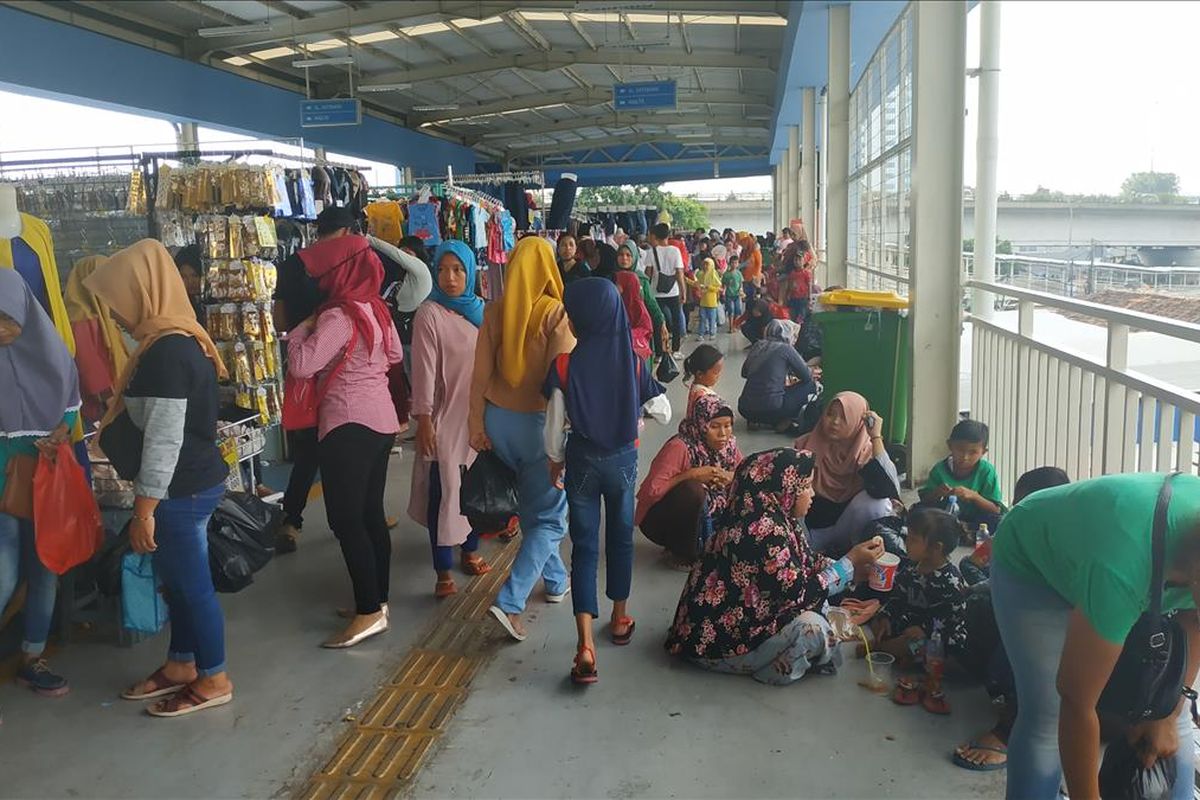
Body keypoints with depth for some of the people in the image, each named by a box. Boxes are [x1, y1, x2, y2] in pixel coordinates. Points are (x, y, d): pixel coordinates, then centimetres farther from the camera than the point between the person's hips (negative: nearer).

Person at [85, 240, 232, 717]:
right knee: (177, 580, 20)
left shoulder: (166, 352, -23)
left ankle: (214, 680, 19)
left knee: (193, 584, 4)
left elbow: (163, 440, -24)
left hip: (183, 490, -10)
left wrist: (144, 509, -19)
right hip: (190, 483, 10)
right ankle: (181, 664, 35)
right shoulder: (180, 341, 9)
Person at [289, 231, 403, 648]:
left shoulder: (338, 317, -18)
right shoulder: (377, 308, 9)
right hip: (381, 420, 9)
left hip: (349, 425, -9)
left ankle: (369, 611, -2)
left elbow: (300, 365, -22)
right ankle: (378, 599, 22)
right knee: (371, 513, 14)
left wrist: (302, 328, -6)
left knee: (346, 520, -4)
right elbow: (396, 355, 23)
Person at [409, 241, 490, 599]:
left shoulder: (479, 310, 6)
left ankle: (470, 551, 32)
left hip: (478, 414, 6)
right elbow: (424, 369, -14)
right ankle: (443, 571, 8)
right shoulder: (430, 314, -12)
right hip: (445, 417, -6)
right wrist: (423, 419, -16)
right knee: (443, 491, -1)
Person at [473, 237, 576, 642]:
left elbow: (481, 374, -1)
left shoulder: (495, 312, -2)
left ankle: (555, 581, 37)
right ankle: (510, 602, -6)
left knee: (531, 507, 22)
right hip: (539, 421, -5)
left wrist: (477, 422, 8)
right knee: (549, 517, 5)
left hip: (499, 419, 5)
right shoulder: (556, 314, -15)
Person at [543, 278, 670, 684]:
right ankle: (620, 619, 36)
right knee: (620, 537, 20)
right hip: (623, 459, 2)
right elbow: (663, 412, -2)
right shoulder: (632, 361, -9)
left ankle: (586, 646, -5)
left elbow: (555, 426, -9)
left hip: (582, 460, -2)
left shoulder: (564, 365, -14)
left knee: (585, 546, 3)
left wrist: (555, 463, 7)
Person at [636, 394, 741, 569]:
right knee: (692, 489, -34)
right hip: (658, 519, -6)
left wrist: (728, 477, -17)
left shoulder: (728, 444, -8)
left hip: (701, 514, 6)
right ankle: (685, 554, -12)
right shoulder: (680, 447, -27)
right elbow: (651, 490, -33)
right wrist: (692, 474, -31)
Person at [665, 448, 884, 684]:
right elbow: (798, 592, -22)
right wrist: (851, 562, -13)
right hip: (715, 639, -10)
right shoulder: (764, 528, -26)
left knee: (820, 604, 12)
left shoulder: (767, 515, 3)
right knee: (811, 627, -21)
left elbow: (807, 563, 11)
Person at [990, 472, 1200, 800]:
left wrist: (1169, 714, -6)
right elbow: (1077, 703, -34)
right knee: (1046, 718, -13)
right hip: (1029, 565, -6)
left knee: (1173, 711, 1)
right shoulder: (1119, 571, -45)